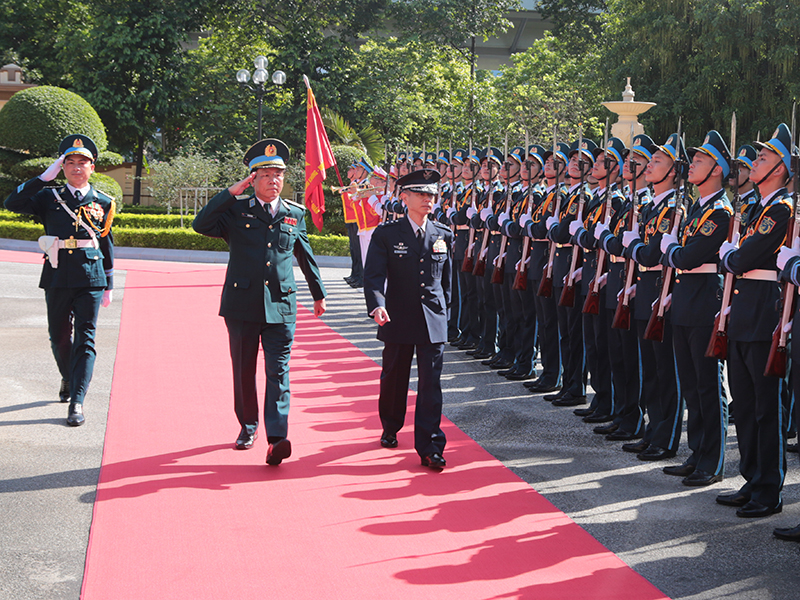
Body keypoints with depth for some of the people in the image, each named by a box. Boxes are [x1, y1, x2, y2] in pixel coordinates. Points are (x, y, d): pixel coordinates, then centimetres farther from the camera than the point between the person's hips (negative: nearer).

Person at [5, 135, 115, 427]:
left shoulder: (103, 203, 7)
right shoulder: (50, 197, 6)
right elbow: (12, 204, -8)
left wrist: (109, 286, 13)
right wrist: (45, 177, -11)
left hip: (91, 279, -1)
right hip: (57, 279, 1)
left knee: (85, 339, -7)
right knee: (59, 336, 13)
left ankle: (77, 402, -8)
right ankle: (68, 379, 41)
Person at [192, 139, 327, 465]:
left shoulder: (295, 214, 9)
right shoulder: (236, 211, 3)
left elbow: (305, 256, 21)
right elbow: (200, 225, -13)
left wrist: (318, 293, 29)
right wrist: (231, 191, -14)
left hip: (280, 306, 0)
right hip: (242, 306, 0)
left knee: (278, 373, -9)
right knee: (244, 373, 11)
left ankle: (276, 439, -15)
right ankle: (248, 426, 31)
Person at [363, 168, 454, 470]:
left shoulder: (444, 235, 6)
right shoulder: (387, 234, -3)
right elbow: (374, 274, -13)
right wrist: (377, 305, -29)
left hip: (433, 321, 1)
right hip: (397, 319, -1)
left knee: (431, 383, -5)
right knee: (394, 378, 15)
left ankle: (430, 448, -3)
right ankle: (390, 428, 39)